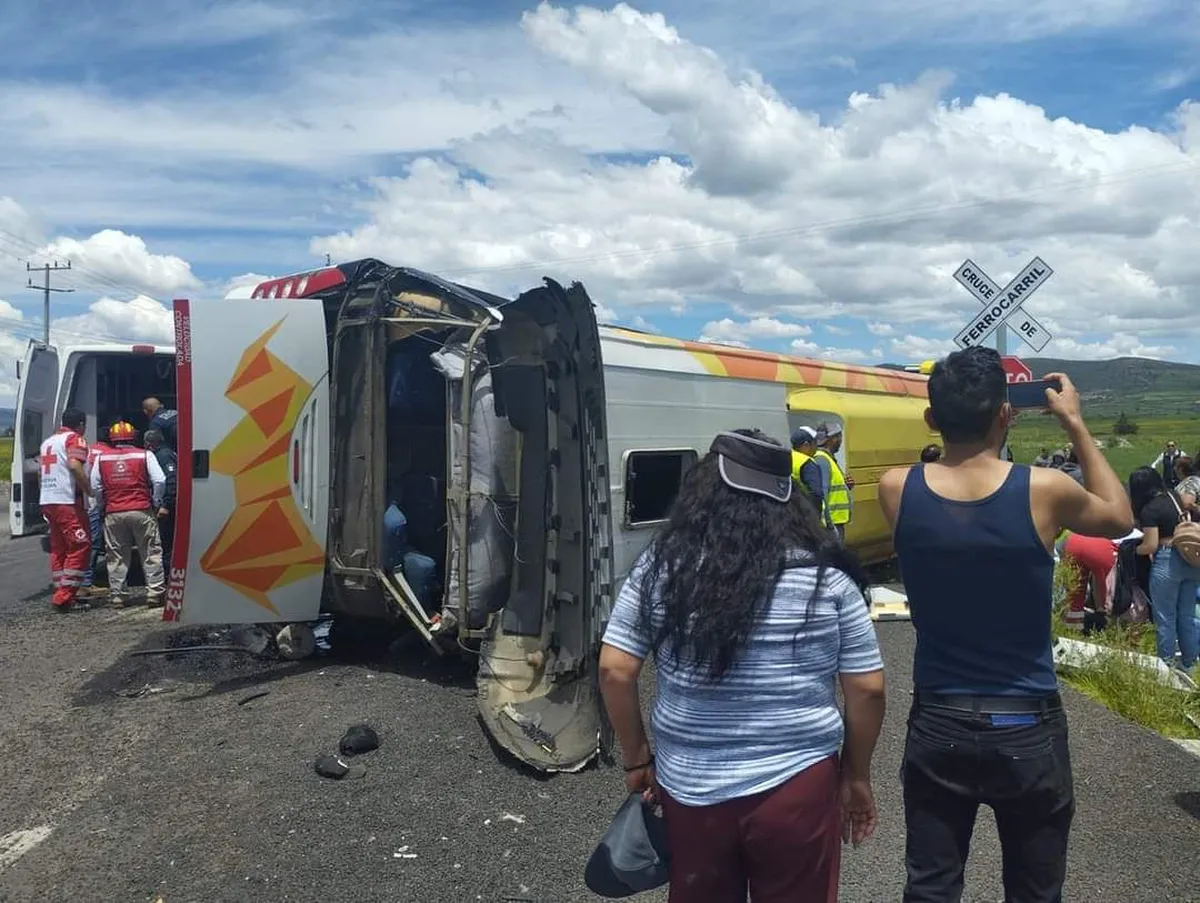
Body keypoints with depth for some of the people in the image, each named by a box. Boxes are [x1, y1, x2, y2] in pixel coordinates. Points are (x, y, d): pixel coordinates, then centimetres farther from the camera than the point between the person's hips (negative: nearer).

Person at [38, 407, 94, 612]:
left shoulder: (47, 442, 22)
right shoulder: (75, 439, -4)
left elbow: (40, 473, 26)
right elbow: (75, 465, -22)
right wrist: (90, 491, -15)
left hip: (47, 502, 9)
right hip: (67, 502, -9)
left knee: (58, 549, 13)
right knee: (80, 547, -7)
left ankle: (62, 595, 15)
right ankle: (65, 597, -12)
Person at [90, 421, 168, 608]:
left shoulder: (102, 458, 9)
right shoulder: (145, 455, 1)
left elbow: (95, 487, 8)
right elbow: (159, 481, -5)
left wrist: (104, 505, 19)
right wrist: (156, 503, 6)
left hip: (113, 514, 2)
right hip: (141, 511, -2)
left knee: (117, 557, 10)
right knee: (151, 553, 4)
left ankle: (116, 595, 12)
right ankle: (154, 592, 2)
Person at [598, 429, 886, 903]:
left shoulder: (663, 565, -7)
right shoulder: (827, 575, -8)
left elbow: (614, 671, -5)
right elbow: (867, 689, -4)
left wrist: (637, 760, 8)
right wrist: (856, 777, 11)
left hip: (688, 788, 1)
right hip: (797, 789, -1)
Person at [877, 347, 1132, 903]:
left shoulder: (896, 489, -12)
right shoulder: (1044, 490, -16)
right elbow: (1119, 519, 7)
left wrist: (955, 413, 8)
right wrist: (1075, 424, 10)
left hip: (938, 726, 1)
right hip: (1027, 729, -1)